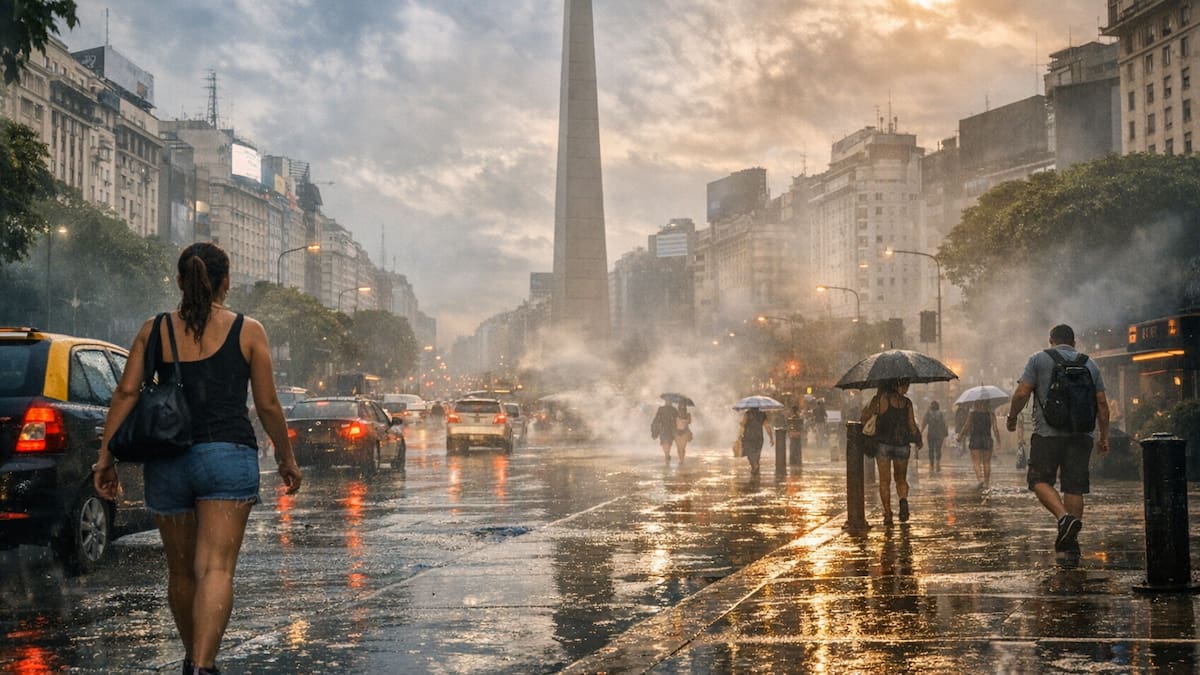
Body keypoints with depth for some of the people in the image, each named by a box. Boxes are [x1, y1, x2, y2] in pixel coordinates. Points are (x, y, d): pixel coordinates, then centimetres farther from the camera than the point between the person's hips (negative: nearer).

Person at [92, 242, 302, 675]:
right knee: (216, 569, -9)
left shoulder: (154, 330, 7)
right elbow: (267, 405, 3)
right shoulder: (248, 331, 2)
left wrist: (106, 456, 1)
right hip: (228, 457, -3)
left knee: (181, 572, 17)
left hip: (166, 460, 3)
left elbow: (126, 393, -1)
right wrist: (286, 458, 15)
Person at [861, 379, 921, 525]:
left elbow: (865, 417, -4)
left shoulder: (881, 399, -6)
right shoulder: (907, 403, 0)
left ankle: (887, 513, -3)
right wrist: (918, 440, 17)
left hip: (883, 443, -2)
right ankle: (903, 499, -13)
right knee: (901, 479, 16)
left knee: (885, 480, 4)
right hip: (902, 445, 2)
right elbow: (912, 425, 0)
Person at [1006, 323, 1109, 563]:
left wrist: (1012, 417, 11)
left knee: (1040, 479, 4)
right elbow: (1102, 403, 13)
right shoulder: (1090, 364, 16)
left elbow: (1022, 393, -5)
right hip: (1082, 434, 4)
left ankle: (1064, 517, -20)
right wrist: (1103, 436, 18)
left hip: (1049, 432, -4)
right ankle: (1070, 544, 5)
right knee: (1074, 486, 5)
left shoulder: (1039, 359, 4)